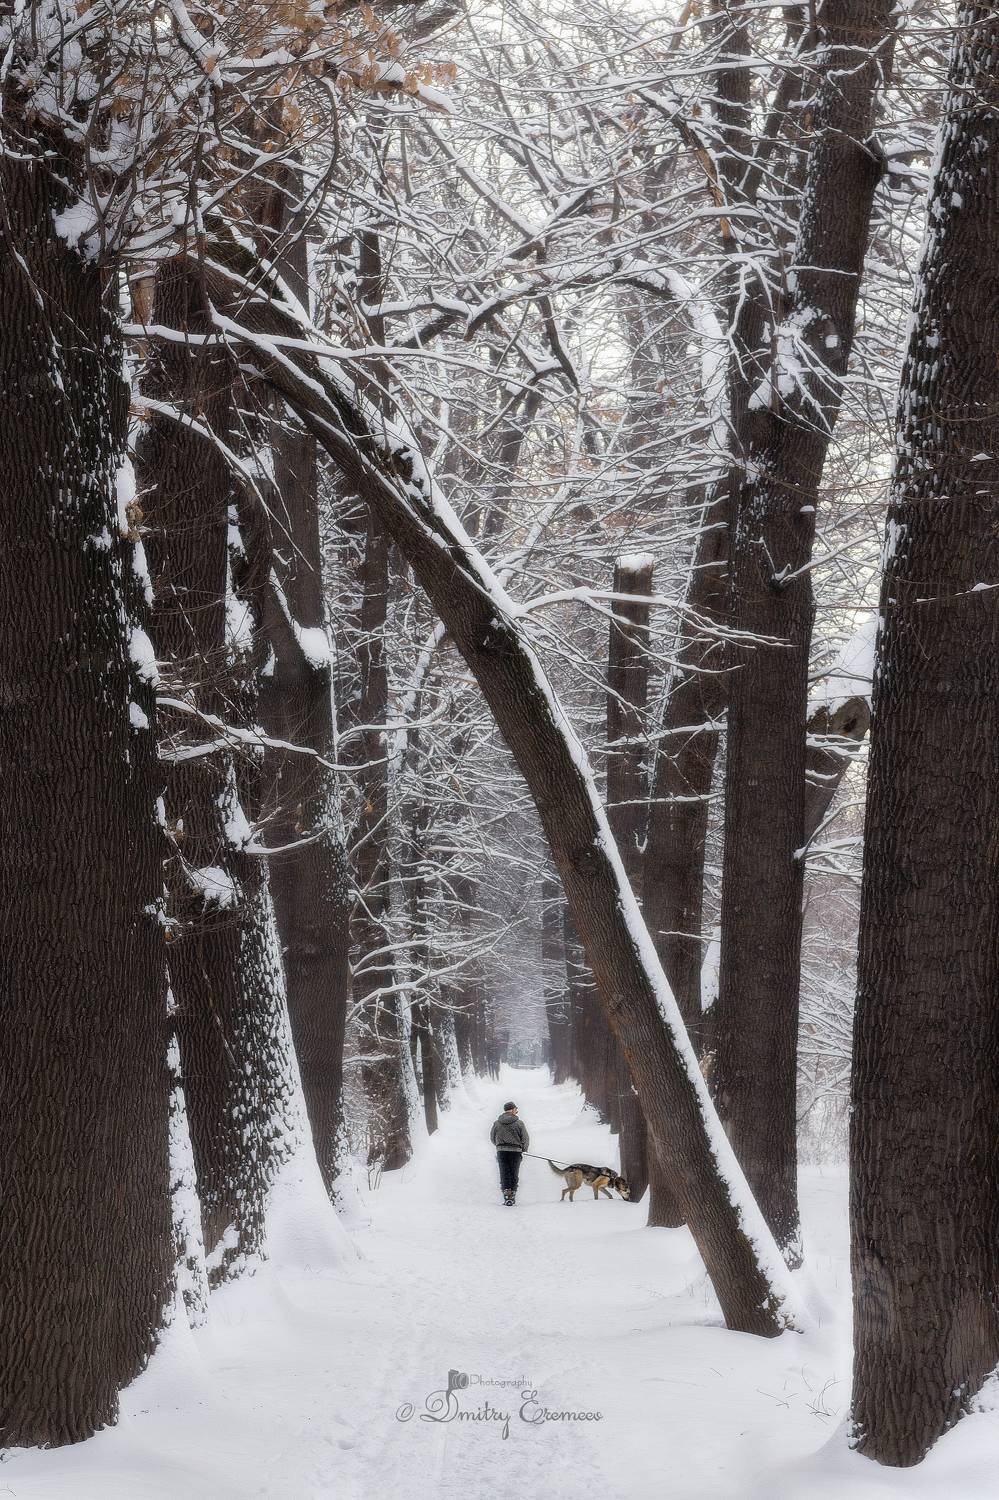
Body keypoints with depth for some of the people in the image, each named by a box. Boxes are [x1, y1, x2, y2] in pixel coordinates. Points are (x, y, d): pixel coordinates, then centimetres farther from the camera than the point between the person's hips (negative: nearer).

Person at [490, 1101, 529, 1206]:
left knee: (504, 1174, 3)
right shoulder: (519, 1123, -6)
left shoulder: (497, 1123, 1)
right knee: (514, 1175, 9)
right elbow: (525, 1139, -2)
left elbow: (492, 1138, 11)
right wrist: (523, 1149, 16)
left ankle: (506, 1196, -8)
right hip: (516, 1151, -1)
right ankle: (512, 1196, 9)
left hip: (501, 1151, 1)